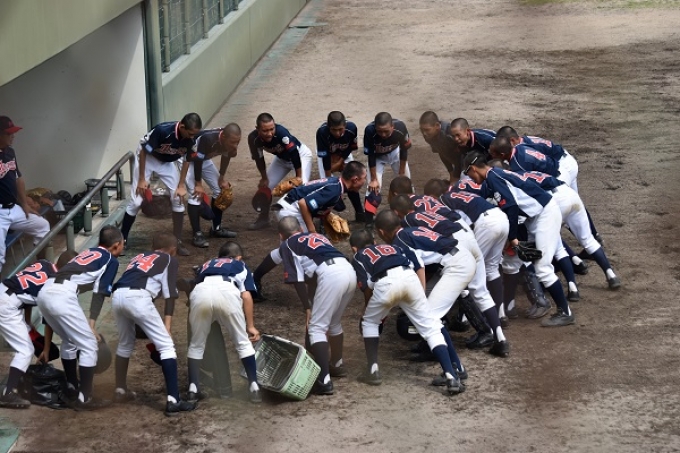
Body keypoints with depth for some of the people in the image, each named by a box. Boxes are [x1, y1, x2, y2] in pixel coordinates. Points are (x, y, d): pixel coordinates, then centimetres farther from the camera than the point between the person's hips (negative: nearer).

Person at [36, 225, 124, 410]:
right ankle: (83, 398, -3)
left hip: (44, 291, 8)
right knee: (89, 345, 0)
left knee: (70, 341, 28)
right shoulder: (111, 260, 12)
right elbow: (99, 293, 3)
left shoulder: (88, 252, 32)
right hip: (63, 295, -8)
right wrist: (92, 323, -2)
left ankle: (72, 386, 40)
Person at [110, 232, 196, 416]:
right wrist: (167, 323, 7)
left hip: (117, 295, 6)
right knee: (166, 345, -2)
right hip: (138, 297, -6)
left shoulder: (139, 257, 37)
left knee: (125, 344, 29)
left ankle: (120, 391, 38)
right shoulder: (170, 260, 22)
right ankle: (173, 401, -12)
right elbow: (169, 294, 11)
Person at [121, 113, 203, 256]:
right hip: (147, 158, -4)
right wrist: (142, 179, -18)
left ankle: (177, 242, 5)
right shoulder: (162, 130, -39)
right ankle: (121, 239, 9)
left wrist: (181, 185, -6)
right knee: (136, 202, -7)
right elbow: (143, 151, -24)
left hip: (167, 162, 4)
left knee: (178, 197, -6)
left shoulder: (191, 138, -25)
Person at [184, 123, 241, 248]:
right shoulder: (208, 139, -42)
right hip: (188, 159, -7)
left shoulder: (230, 142, -21)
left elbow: (225, 156, 0)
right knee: (196, 194, -18)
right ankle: (197, 235, -15)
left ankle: (216, 228, 22)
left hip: (204, 159, 7)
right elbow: (197, 160, -31)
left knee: (220, 190, 7)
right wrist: (198, 184, -21)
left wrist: (222, 178, 10)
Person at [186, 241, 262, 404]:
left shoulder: (206, 265, 44)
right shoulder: (240, 266, 36)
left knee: (196, 344, 19)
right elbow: (246, 296, 21)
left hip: (200, 292, 2)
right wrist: (250, 326, 24)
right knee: (243, 342, 14)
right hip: (227, 291, -2)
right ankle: (254, 387, 11)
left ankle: (193, 389, 10)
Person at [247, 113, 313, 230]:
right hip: (281, 158, 5)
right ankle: (263, 219, 22)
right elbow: (259, 159, -9)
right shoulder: (253, 138, -26)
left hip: (300, 154, -5)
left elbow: (294, 154, -34)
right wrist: (264, 178, -3)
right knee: (264, 186, 4)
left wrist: (298, 177, -28)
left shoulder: (281, 132, -42)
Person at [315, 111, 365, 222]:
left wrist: (340, 161, -19)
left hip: (344, 154, 2)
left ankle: (359, 212, 9)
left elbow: (351, 147, -14)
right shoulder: (322, 132, -41)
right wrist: (329, 179, -29)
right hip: (326, 153, -2)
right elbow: (325, 158, -34)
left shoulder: (351, 128, -35)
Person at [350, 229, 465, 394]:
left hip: (385, 282, -2)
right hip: (410, 277, 2)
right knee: (431, 328, 7)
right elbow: (419, 265, 23)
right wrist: (421, 297, 23)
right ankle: (451, 377, -6)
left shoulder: (358, 258, 30)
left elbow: (366, 287, 12)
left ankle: (373, 369, 18)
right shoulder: (392, 247, 40)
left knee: (369, 322, 26)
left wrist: (368, 309, 27)